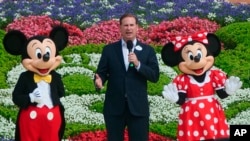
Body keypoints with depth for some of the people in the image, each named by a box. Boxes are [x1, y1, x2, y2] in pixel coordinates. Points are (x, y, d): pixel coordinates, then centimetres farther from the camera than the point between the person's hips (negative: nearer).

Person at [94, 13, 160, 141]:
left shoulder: (147, 50, 4)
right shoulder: (109, 49, 6)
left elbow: (155, 76, -2)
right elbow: (101, 72, 4)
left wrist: (138, 64, -15)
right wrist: (99, 80, -19)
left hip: (138, 107, 0)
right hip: (114, 107, 1)